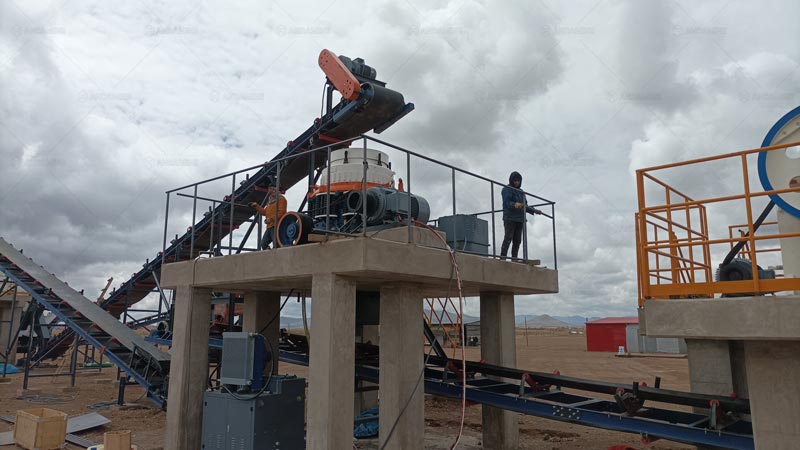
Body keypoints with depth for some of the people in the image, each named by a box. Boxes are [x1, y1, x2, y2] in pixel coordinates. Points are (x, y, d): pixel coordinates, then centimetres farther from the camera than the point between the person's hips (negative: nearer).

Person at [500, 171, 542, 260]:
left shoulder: (520, 191, 25)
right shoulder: (507, 189, 1)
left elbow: (524, 206, 30)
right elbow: (507, 202, -15)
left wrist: (534, 210, 28)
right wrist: (514, 205, -34)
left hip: (519, 219, 7)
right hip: (510, 218, -7)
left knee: (517, 241, 1)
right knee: (508, 238, -16)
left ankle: (514, 258, 2)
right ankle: (503, 257, -20)